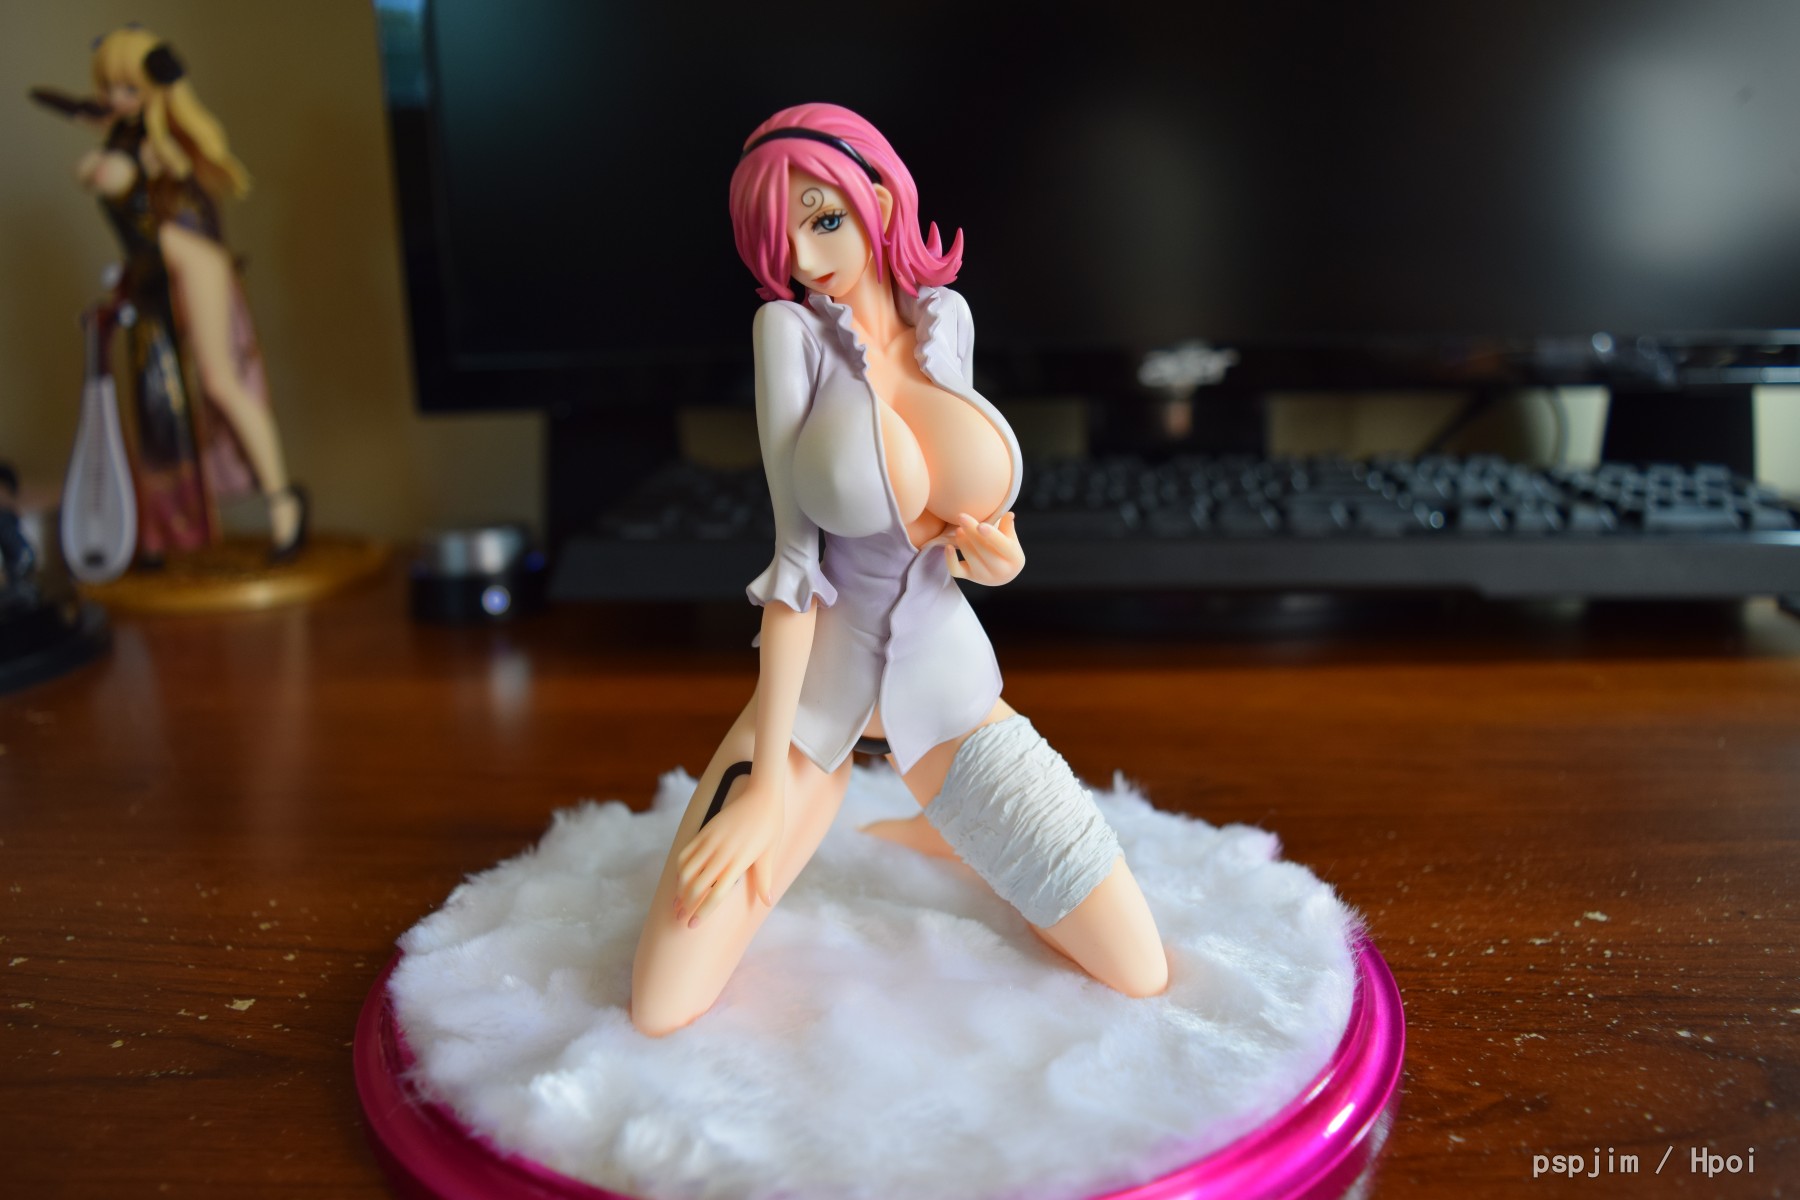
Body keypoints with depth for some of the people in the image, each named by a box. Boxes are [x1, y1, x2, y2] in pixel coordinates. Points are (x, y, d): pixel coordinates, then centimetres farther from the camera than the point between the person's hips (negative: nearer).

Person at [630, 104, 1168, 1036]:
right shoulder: (789, 327, -11)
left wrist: (995, 553, -12)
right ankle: (807, 825, 19)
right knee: (659, 1014, -10)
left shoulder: (948, 317, 0)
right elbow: (797, 551, -16)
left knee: (1143, 979, 0)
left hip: (944, 679, 3)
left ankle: (932, 838, 23)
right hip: (813, 679, -3)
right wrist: (767, 778, -19)